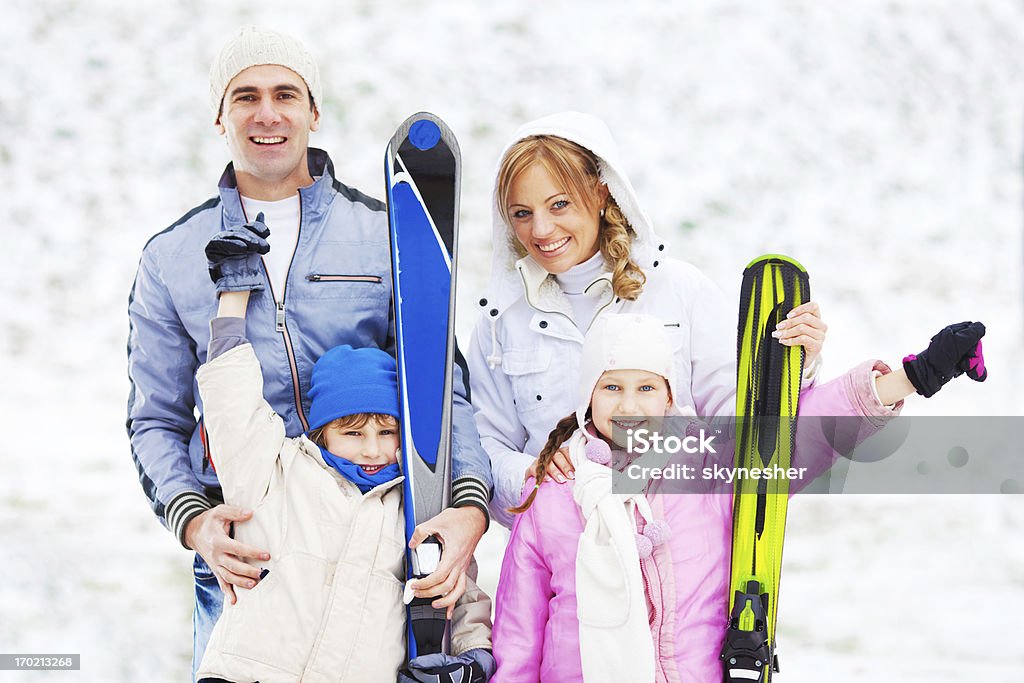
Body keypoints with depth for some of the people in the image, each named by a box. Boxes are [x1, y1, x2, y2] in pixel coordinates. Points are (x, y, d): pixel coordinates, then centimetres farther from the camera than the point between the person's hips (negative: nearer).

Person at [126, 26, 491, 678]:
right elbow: (156, 420, 9)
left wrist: (470, 504, -15)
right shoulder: (171, 258, 8)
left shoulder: (385, 236, 6)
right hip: (241, 556, 1)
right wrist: (193, 519, -11)